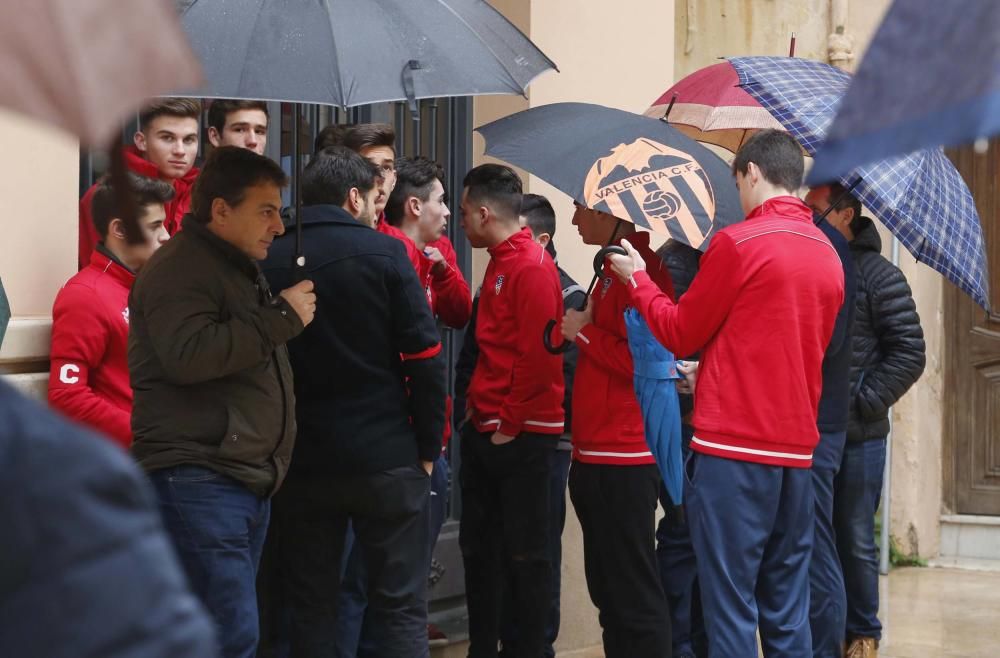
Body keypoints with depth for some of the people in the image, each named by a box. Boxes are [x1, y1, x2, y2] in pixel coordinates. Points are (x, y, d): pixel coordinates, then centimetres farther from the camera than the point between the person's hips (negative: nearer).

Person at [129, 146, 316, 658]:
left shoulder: (241, 268, 24)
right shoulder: (180, 268, -9)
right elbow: (188, 355, -26)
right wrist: (281, 317, -19)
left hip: (247, 480, 10)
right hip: (198, 483, -10)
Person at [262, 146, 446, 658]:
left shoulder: (269, 262, 1)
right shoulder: (384, 253, -7)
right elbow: (424, 356, -9)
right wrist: (428, 445, 0)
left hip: (302, 461, 3)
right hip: (386, 458, -3)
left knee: (311, 609, 11)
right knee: (400, 606, 3)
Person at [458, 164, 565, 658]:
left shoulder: (532, 267, -14)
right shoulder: (500, 263, 15)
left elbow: (538, 354, -20)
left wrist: (510, 425, -16)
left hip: (521, 435, -9)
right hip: (485, 428, 9)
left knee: (524, 553, -2)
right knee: (478, 547, 12)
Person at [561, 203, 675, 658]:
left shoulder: (640, 268, -13)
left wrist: (584, 333, -11)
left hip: (622, 458, -10)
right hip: (595, 455, 10)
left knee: (633, 595, -7)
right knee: (609, 590, 15)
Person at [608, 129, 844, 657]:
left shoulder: (737, 243, -9)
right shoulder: (829, 256, 11)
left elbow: (681, 334, -1)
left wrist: (638, 280, 15)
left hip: (732, 452, -6)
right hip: (797, 453, 6)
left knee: (731, 608, -4)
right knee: (787, 613, 10)